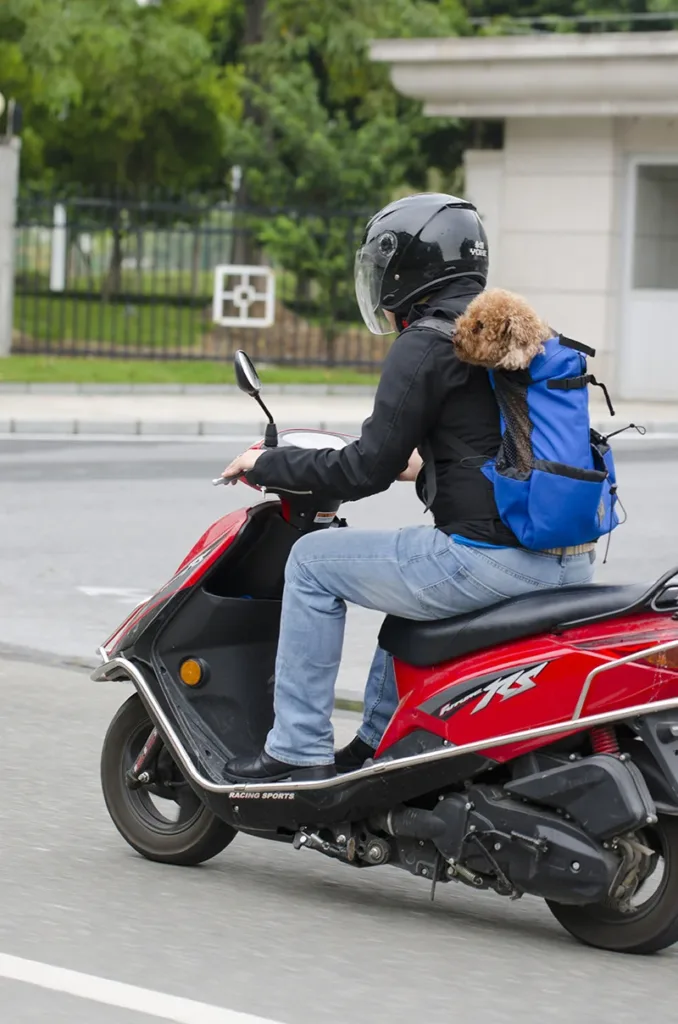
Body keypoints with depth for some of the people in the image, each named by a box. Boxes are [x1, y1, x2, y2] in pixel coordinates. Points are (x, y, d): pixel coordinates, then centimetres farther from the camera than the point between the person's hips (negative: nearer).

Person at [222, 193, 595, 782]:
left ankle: (299, 750, 8)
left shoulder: (425, 346, -9)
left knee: (314, 562, 7)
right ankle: (378, 742, 38)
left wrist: (268, 465, 4)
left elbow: (367, 472, -10)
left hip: (489, 558, -9)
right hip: (567, 564, 9)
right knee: (413, 568, 35)